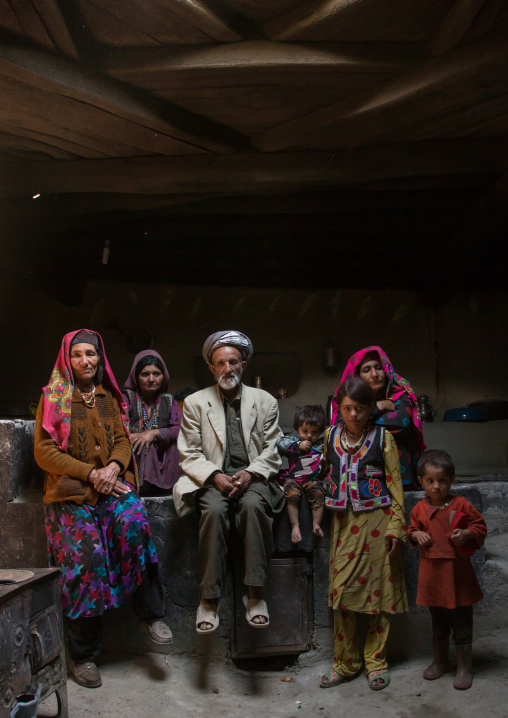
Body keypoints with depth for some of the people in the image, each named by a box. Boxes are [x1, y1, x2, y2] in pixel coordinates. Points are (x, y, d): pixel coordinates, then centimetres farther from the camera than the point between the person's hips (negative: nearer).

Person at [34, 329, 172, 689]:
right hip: (71, 491, -2)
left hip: (113, 484, 3)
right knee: (86, 558, -14)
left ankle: (151, 614, -14)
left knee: (135, 523, -27)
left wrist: (114, 466, -8)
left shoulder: (109, 397, 17)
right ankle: (84, 655, 2)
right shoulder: (53, 398, 5)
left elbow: (123, 440, 15)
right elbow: (44, 451, -2)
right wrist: (89, 473, -11)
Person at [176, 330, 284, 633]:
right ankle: (209, 599, -24)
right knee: (214, 510, -33)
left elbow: (274, 450, 7)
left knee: (253, 505, -34)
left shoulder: (265, 401, 12)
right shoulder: (195, 403, 11)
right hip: (214, 479, 0)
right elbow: (189, 454, 5)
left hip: (253, 477, 0)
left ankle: (255, 594, -28)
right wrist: (215, 476, -13)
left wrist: (251, 473, -11)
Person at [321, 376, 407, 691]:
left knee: (380, 590, 6)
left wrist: (396, 526, -6)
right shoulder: (331, 436, 4)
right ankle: (346, 662, 18)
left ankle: (376, 661, 22)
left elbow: (395, 483, -2)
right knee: (341, 590, 2)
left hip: (377, 521, -2)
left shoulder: (383, 437, -4)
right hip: (345, 522, 3)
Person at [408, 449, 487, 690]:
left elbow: (480, 526, -2)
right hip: (431, 573, 3)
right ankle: (440, 661, 37)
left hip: (457, 573, -3)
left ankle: (464, 668, 23)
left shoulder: (461, 505, -9)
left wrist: (466, 533, -20)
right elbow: (412, 530, 13)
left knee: (461, 623, 6)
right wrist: (416, 535, -8)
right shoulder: (419, 509, 0)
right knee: (438, 623, 19)